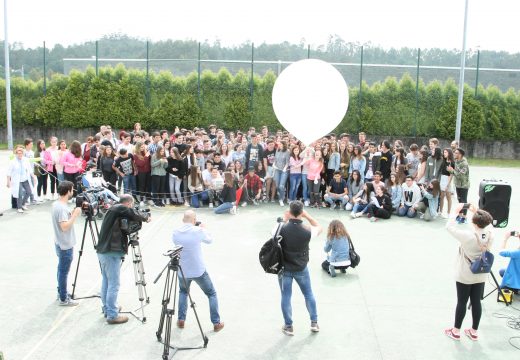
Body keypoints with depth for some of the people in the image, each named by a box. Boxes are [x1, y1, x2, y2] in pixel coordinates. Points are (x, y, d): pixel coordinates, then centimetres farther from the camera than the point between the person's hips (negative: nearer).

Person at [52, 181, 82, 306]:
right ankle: (63, 299, 9)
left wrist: (72, 213, 3)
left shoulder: (57, 204, 6)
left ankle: (61, 292, 33)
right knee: (64, 271, 0)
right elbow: (65, 226, -29)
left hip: (61, 244, 10)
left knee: (61, 270, 20)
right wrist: (75, 214, -24)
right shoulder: (62, 208, -24)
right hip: (65, 246, -10)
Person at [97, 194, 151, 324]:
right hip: (111, 253, -9)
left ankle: (107, 309, 31)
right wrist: (146, 217, 1)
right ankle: (112, 315, 2)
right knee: (114, 285, -3)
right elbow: (136, 215, -19)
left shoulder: (113, 210, 17)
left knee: (106, 282, 19)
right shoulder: (121, 209, -10)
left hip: (103, 251, 10)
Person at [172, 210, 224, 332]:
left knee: (183, 292, 31)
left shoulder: (175, 233, -5)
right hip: (199, 271, -3)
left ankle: (181, 320, 25)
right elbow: (209, 240, 4)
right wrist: (203, 229, 22)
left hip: (182, 271, 3)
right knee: (212, 294, 16)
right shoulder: (198, 231, -14)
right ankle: (216, 323, 15)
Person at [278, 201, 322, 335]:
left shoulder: (282, 228, -17)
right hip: (301, 268, 1)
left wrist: (284, 221, 5)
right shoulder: (307, 230, -15)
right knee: (308, 294, 19)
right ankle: (314, 323, 28)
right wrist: (307, 216, 0)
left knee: (286, 297, 11)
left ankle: (288, 326, 21)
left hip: (284, 268, 0)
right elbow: (319, 228, 6)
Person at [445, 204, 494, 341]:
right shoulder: (490, 235, -10)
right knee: (476, 302, 14)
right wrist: (476, 212, 6)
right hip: (481, 275, 5)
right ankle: (474, 332, 26)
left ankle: (456, 331, 21)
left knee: (462, 302, 7)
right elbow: (482, 225, 11)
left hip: (464, 276, -5)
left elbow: (450, 227, -18)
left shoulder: (467, 236, -26)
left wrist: (456, 211, -10)